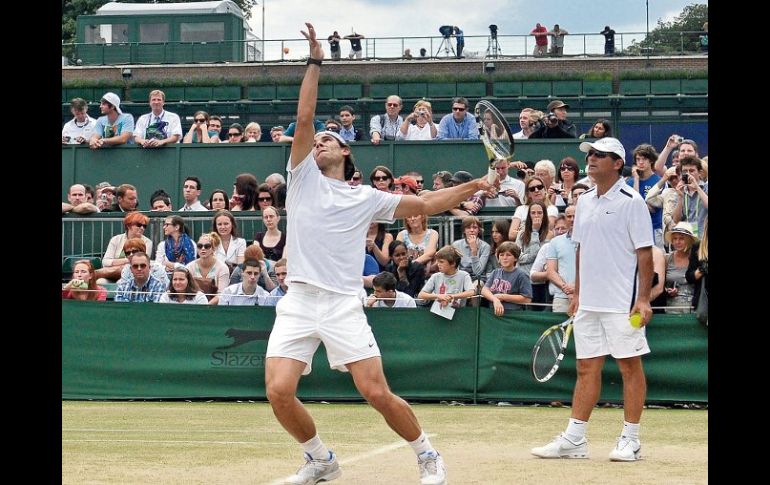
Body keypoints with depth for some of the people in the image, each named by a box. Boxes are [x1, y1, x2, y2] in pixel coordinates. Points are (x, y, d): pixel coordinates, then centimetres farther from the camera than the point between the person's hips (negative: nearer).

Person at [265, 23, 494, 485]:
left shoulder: (367, 198, 13)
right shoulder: (304, 178, 12)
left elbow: (424, 204, 20)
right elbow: (304, 118, 4)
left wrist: (475, 186, 12)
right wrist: (315, 62, 1)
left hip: (343, 305, -1)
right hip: (298, 303, 1)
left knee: (377, 392, -10)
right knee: (279, 391, -12)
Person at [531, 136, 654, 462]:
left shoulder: (631, 201, -8)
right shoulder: (585, 202, 13)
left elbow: (645, 252, -11)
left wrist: (644, 298, -17)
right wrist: (577, 293, 16)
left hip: (623, 302, -7)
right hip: (589, 302, 7)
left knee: (630, 365, 0)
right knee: (586, 368, 8)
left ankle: (630, 440, 6)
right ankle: (574, 439, 9)